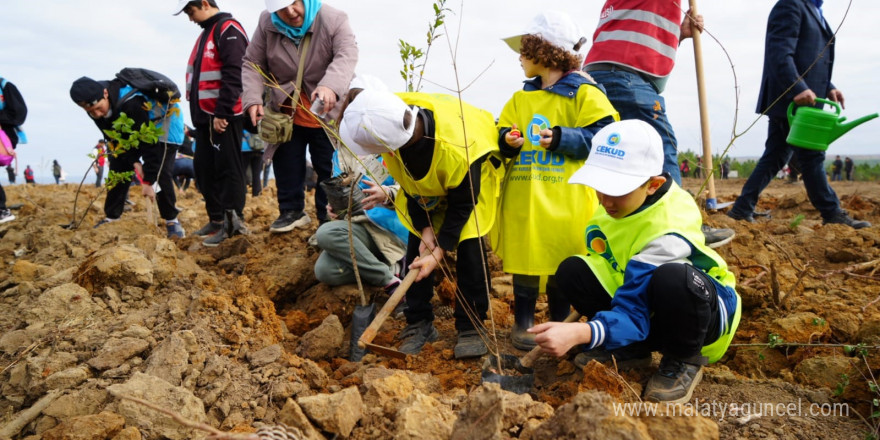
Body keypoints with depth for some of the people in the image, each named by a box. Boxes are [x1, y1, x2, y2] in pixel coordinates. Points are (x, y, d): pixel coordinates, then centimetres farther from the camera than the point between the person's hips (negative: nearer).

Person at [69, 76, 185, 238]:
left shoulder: (131, 103, -41)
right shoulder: (95, 109, -19)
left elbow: (149, 142, -36)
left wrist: (148, 181, -32)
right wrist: (134, 161, -22)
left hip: (163, 122, -7)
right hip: (131, 131, 7)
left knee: (160, 174, -18)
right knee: (118, 166, -1)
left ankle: (171, 221, -4)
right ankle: (111, 218, 9)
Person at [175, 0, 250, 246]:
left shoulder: (228, 29, -9)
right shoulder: (206, 33, 21)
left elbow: (233, 75, -19)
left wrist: (221, 113, -21)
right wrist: (200, 114, 18)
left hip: (225, 117, -10)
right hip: (205, 116, 10)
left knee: (227, 170, -5)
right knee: (203, 168, 12)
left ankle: (232, 223, 2)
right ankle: (216, 219, 20)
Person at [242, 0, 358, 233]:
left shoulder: (334, 19, -16)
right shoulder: (266, 24, -7)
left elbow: (347, 56, -32)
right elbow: (252, 64, -2)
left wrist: (330, 86, -52)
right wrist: (253, 99, -19)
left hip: (327, 115, -3)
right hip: (286, 114, 3)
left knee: (329, 169, 3)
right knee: (286, 165, 12)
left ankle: (329, 219, 16)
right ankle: (291, 211, 28)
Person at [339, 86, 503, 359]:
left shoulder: (458, 150, -45)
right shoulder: (388, 120, -30)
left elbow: (462, 204, -27)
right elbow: (408, 185, -13)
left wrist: (439, 252, -24)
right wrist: (424, 228, -15)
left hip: (475, 178, -4)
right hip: (423, 182, 5)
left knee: (469, 248, -16)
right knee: (417, 246, -4)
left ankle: (471, 327, -2)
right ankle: (419, 324, 8)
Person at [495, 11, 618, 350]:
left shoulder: (584, 94, -2)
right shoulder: (520, 98, 15)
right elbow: (502, 132, 12)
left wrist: (560, 138, -17)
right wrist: (508, 140, -10)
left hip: (565, 200, -4)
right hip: (523, 197, 4)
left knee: (563, 261, 4)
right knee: (524, 257, 5)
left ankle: (559, 321, 20)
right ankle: (523, 320, 18)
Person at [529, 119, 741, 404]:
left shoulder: (669, 230, -35)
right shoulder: (619, 200, -12)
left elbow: (634, 313, -39)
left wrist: (580, 333, -56)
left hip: (701, 304, -6)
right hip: (645, 297, 7)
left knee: (672, 278, -42)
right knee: (573, 271, -17)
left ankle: (684, 360, -11)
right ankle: (632, 348, 3)